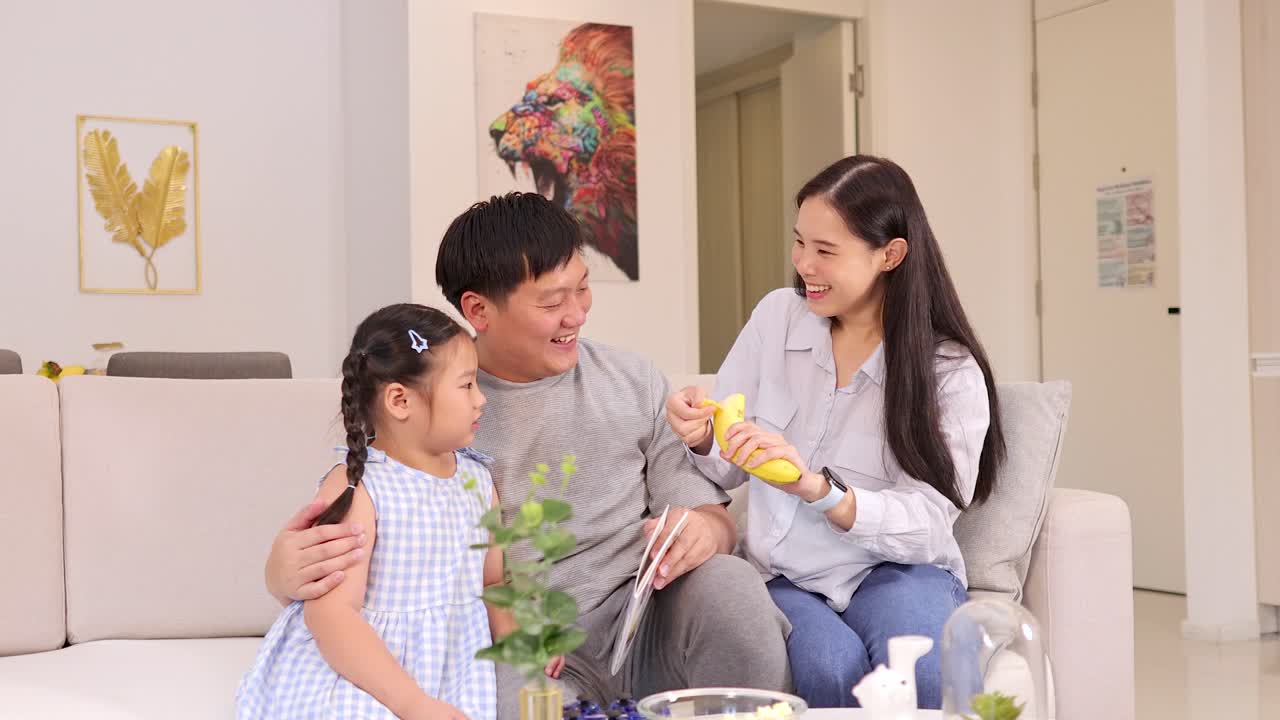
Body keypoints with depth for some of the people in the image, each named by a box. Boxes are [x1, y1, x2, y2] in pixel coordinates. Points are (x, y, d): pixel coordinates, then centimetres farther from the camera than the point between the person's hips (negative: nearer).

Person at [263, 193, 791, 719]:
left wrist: (703, 529, -17)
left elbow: (711, 517, 9)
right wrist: (284, 573, -25)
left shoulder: (634, 383, 8)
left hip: (642, 626, 4)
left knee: (727, 583, -26)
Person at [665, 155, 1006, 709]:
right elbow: (728, 470, 7)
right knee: (832, 667, -31)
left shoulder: (951, 372, -7)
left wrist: (817, 487, -31)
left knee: (919, 665, -34)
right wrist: (702, 440, -16)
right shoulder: (777, 317, 1)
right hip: (784, 578, 2)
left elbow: (925, 522, -15)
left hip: (894, 568, -1)